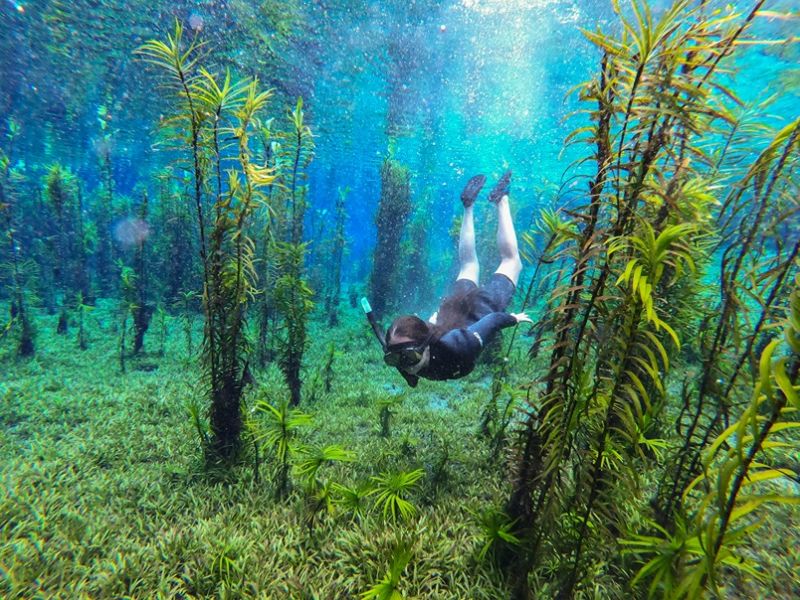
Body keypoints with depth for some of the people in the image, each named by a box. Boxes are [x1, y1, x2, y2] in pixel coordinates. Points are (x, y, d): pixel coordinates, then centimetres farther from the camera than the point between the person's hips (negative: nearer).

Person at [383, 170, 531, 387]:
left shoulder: (455, 347, -48)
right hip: (453, 307, 3)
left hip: (482, 306, -3)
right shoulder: (401, 351, -34)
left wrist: (514, 318, -10)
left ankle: (501, 200, 40)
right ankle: (468, 207, 50)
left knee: (511, 259, 28)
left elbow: (492, 320, -31)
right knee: (468, 264, 35)